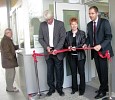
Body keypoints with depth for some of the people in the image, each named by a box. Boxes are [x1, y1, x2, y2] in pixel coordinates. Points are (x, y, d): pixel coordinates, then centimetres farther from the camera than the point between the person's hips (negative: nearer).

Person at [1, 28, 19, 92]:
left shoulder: (8, 40, 16)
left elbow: (13, 47, 22)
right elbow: (6, 52, -22)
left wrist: (19, 46, 9)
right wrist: (12, 58, -20)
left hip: (10, 61, 11)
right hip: (8, 61, -11)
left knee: (12, 73, 17)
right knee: (10, 74, -2)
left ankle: (10, 86, 30)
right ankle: (10, 88, 9)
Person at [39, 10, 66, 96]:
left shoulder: (60, 24, -4)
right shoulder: (42, 25, 4)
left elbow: (62, 38, -6)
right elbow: (40, 38, 5)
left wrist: (57, 49, -15)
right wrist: (46, 47, -11)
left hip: (58, 51, -2)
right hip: (48, 51, 2)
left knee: (59, 71, 6)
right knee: (50, 71, 8)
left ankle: (59, 88, 21)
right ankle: (51, 88, 23)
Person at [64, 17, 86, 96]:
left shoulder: (82, 33, -1)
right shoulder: (68, 33, 8)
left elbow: (83, 44, -8)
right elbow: (65, 43, 10)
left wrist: (76, 47, -22)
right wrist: (68, 46, -12)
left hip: (80, 55, -3)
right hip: (71, 56, 3)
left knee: (81, 72, 4)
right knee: (73, 72, 11)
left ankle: (82, 89, 17)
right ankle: (74, 88, 25)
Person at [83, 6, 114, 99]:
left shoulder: (104, 22, -8)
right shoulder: (89, 24, 9)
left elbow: (109, 36, -13)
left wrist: (100, 46, -25)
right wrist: (86, 44, -5)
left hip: (103, 50, -6)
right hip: (95, 51, 6)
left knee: (103, 70, 0)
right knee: (99, 70, 13)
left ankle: (103, 91, 12)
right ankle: (104, 87, 30)